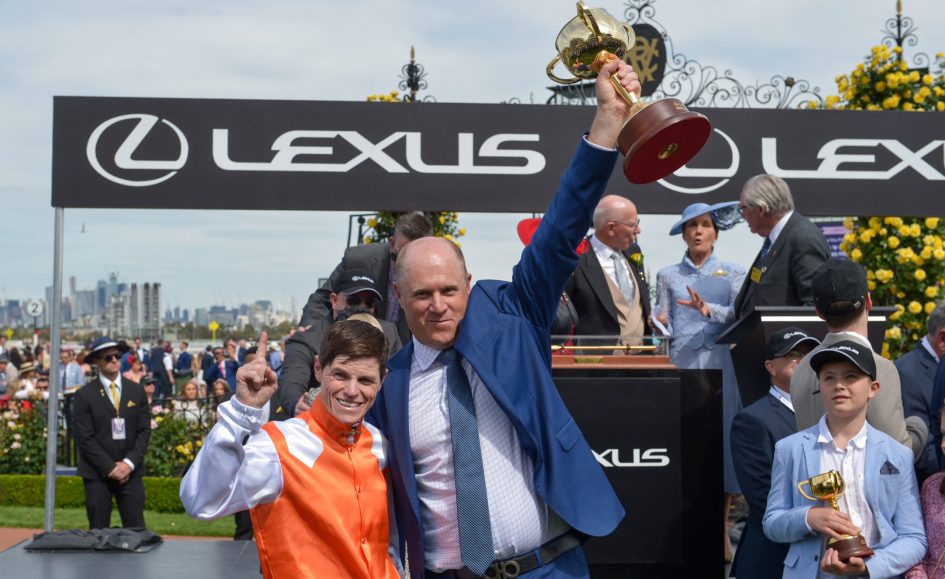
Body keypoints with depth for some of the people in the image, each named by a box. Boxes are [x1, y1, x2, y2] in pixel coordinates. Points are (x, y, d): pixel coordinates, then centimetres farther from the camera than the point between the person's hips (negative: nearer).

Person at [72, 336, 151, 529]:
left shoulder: (136, 391, 8)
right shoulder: (85, 395, -2)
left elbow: (144, 431, 5)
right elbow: (85, 438, -6)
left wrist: (129, 463, -8)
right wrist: (110, 468, -11)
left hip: (130, 471, 2)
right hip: (97, 473, -2)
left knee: (136, 530, -1)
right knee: (99, 533, 2)